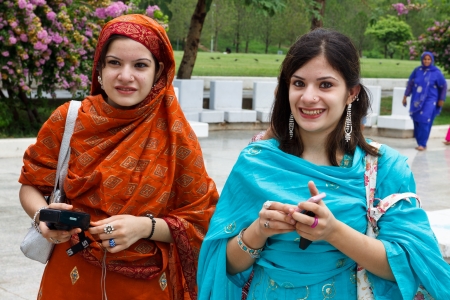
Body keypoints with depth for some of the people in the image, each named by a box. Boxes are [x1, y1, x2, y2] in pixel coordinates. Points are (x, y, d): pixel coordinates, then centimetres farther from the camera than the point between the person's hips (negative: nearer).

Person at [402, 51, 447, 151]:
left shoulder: (436, 72, -4)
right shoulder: (417, 71, 2)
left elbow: (444, 86, 4)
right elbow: (410, 83, 10)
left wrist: (441, 100, 4)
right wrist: (405, 96, 9)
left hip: (429, 100, -4)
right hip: (417, 100, 4)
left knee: (424, 121, -15)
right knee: (417, 121, 4)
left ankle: (422, 144, -11)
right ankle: (420, 142, 16)